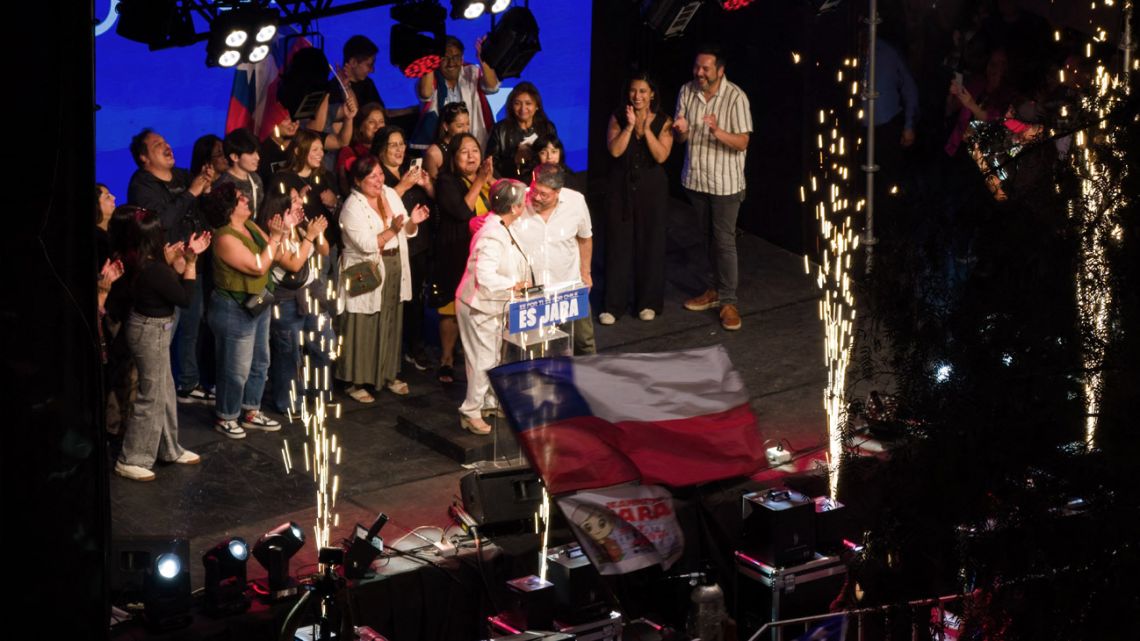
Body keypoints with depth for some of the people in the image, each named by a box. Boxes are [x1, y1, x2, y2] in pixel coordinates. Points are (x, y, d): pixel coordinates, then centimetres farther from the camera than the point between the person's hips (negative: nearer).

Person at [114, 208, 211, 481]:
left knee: (165, 393, 21)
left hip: (151, 329, 10)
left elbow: (170, 280, 9)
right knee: (151, 397, 2)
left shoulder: (143, 262, -2)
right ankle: (131, 460, 10)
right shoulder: (154, 270, -28)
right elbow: (185, 298, -18)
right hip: (151, 332, -10)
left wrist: (184, 258, 3)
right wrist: (190, 263, -13)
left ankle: (170, 450, 35)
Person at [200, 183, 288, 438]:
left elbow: (273, 252, 8)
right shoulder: (226, 238, -24)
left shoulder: (250, 226, 2)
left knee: (259, 362, 19)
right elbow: (259, 266, -25)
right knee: (236, 369, 1)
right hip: (234, 311, -9)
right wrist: (274, 237, -19)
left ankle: (251, 412, 32)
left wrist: (281, 231, -6)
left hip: (257, 305, 9)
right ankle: (225, 417, 18)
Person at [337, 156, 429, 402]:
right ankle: (356, 381, 6)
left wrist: (412, 222, -11)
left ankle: (389, 374, 27)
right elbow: (367, 244, -23)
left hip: (394, 271, 7)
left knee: (391, 323, 15)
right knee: (363, 328, -1)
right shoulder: (352, 207, -15)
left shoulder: (391, 194, 5)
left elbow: (406, 232, 10)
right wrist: (392, 230, -31)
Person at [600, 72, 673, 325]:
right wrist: (630, 126, -20)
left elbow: (661, 155, -14)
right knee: (617, 243, 1)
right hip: (621, 187, 0)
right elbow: (614, 150, -13)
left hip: (652, 188, 0)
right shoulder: (618, 118, -1)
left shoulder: (663, 121, -3)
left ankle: (648, 302, 19)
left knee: (650, 244, 6)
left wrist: (646, 128, -21)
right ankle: (613, 304, 7)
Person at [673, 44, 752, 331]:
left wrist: (718, 132, -36)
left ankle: (728, 301, 3)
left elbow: (742, 142, -18)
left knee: (724, 240, -4)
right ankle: (717, 289, 32)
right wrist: (681, 130, -21)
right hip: (696, 177, 5)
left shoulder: (735, 98, -17)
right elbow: (681, 138, 3)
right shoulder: (687, 92, -2)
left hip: (725, 181, -5)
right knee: (708, 236, 17)